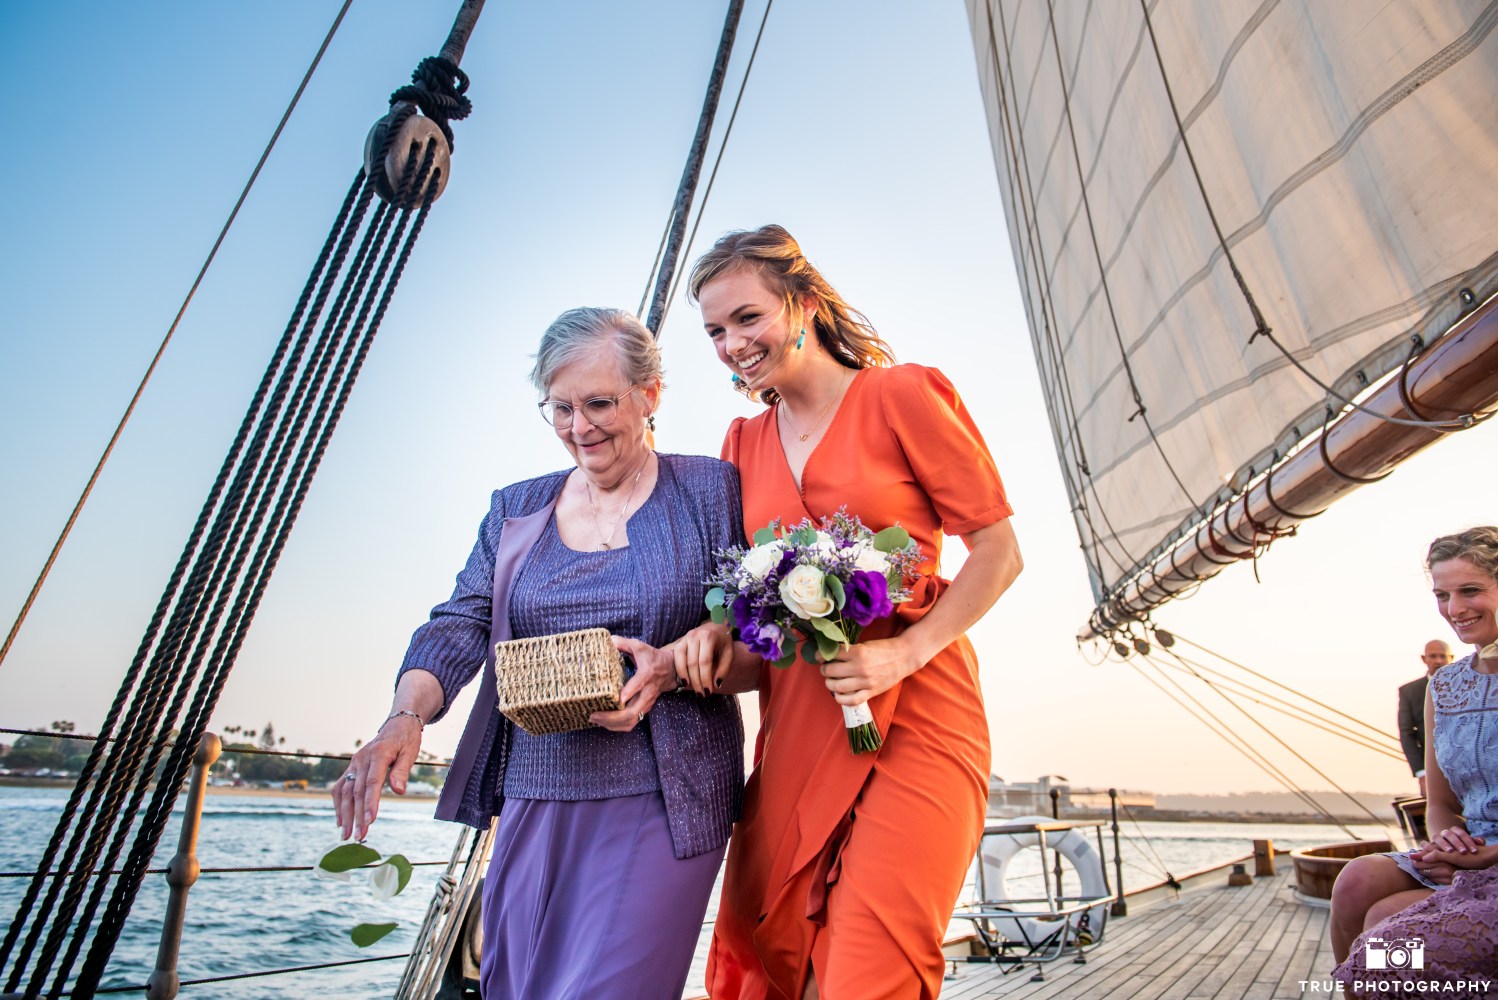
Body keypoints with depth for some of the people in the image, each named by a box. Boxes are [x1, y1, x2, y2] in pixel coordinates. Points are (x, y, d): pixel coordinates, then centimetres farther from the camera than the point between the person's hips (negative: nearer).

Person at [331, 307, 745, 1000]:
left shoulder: (711, 491, -2)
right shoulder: (515, 511, 10)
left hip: (659, 806, -4)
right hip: (533, 802, 5)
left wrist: (671, 668, -21)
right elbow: (460, 624, 1)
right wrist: (406, 715, -17)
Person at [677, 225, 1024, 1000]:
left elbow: (998, 552, -4)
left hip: (909, 718, -4)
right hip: (794, 728, 5)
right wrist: (719, 639, -5)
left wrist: (904, 653, -16)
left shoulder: (900, 396, -3)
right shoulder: (745, 442, 12)